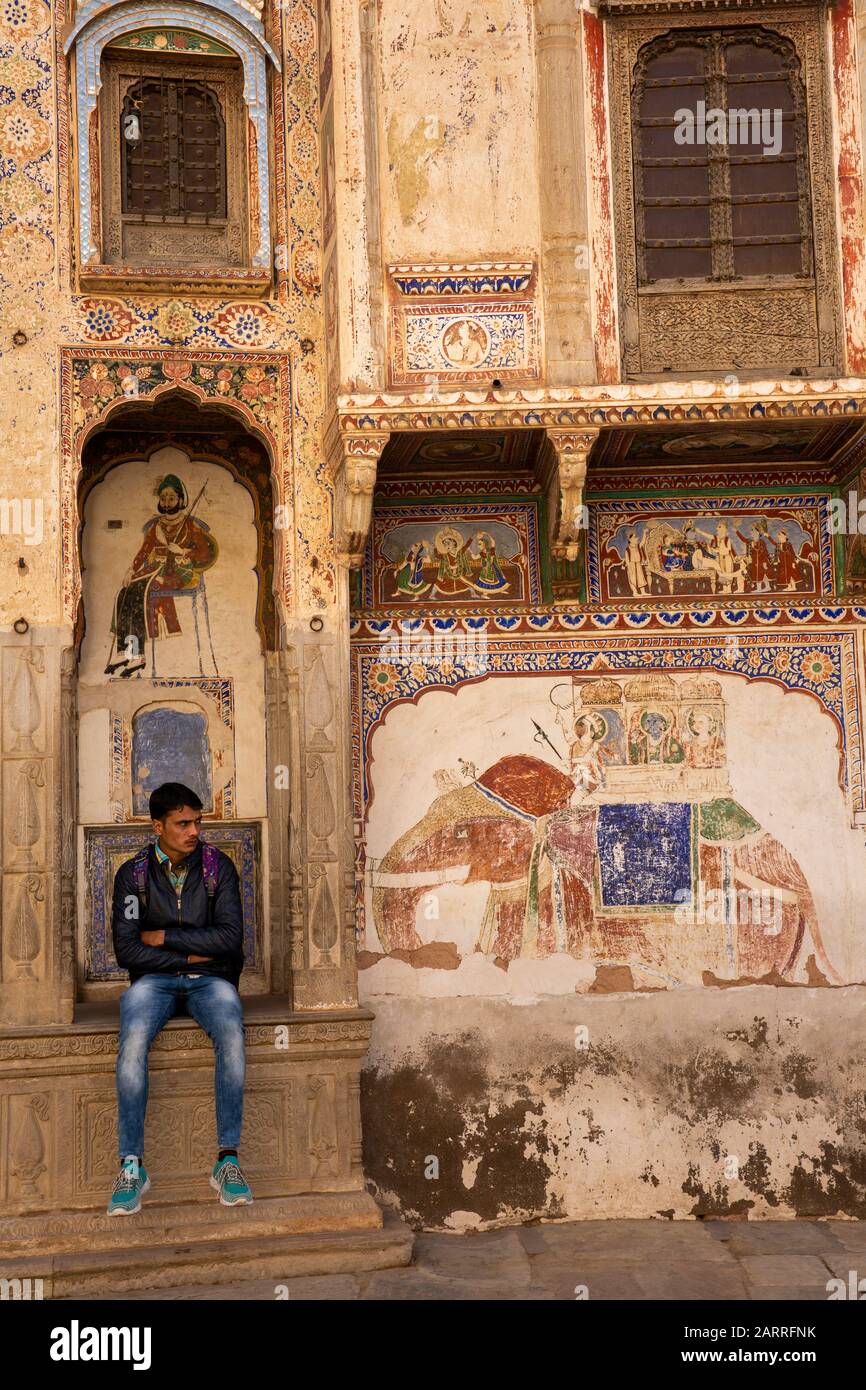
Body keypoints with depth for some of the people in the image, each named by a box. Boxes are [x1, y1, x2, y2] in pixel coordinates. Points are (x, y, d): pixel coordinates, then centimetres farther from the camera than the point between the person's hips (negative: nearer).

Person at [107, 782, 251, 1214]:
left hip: (211, 979, 0)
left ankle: (228, 1160, -26)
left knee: (231, 1033, -33)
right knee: (133, 1038, -33)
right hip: (154, 979, 0)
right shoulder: (133, 873, 3)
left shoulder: (218, 866, 3)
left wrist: (165, 938, -6)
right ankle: (131, 1164, -25)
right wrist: (189, 956, -8)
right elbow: (126, 949, -4)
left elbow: (229, 937, -7)